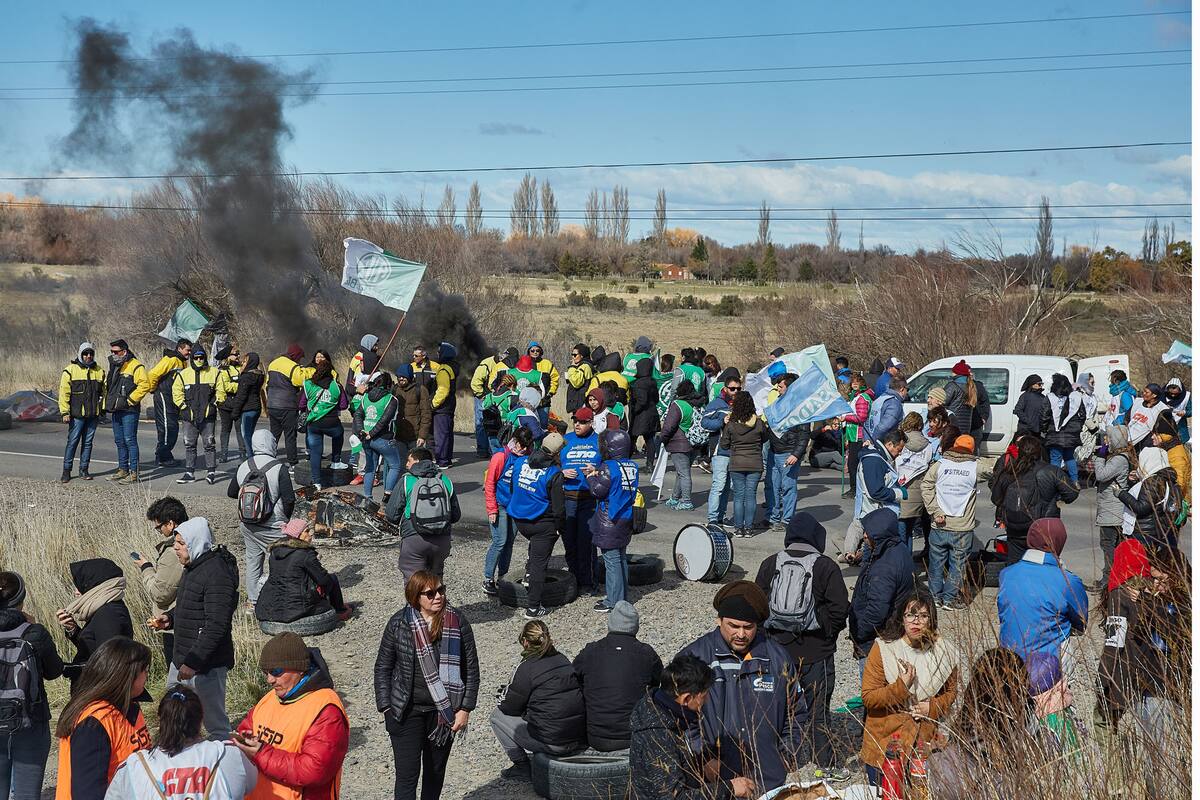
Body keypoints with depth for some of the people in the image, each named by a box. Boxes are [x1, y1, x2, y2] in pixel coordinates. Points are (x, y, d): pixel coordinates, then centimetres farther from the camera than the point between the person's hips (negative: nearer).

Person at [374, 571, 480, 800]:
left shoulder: (458, 621, -8)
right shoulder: (399, 623, -9)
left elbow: (471, 668, -1)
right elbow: (383, 667, 1)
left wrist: (465, 708, -4)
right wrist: (386, 707, -4)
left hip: (444, 710, 2)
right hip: (407, 710, -1)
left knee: (436, 769, 17)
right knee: (407, 773, -4)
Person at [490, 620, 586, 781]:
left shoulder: (527, 667, -10)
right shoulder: (563, 660, 9)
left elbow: (507, 707, -1)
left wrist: (507, 690, 21)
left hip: (552, 743, -7)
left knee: (497, 716, 11)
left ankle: (522, 767, 11)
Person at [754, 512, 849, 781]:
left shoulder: (770, 564, 1)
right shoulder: (826, 567, -7)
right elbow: (840, 608, -11)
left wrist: (767, 631, 12)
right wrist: (827, 633, 5)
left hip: (776, 647, 2)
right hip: (815, 652, -2)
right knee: (818, 707, 6)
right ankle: (826, 763, 12)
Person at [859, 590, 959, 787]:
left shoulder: (943, 651, -2)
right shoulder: (883, 649, -12)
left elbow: (951, 691, 13)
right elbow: (868, 698, -12)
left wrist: (933, 707, -7)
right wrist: (901, 686, -25)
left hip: (925, 742, 3)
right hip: (885, 742, -3)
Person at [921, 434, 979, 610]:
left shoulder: (940, 465, -2)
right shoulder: (976, 467, -5)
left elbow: (926, 487, -8)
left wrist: (935, 511, -8)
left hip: (940, 526, 2)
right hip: (963, 528, -2)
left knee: (937, 562, 15)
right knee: (957, 563, 10)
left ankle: (935, 597, 24)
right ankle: (950, 599, 15)